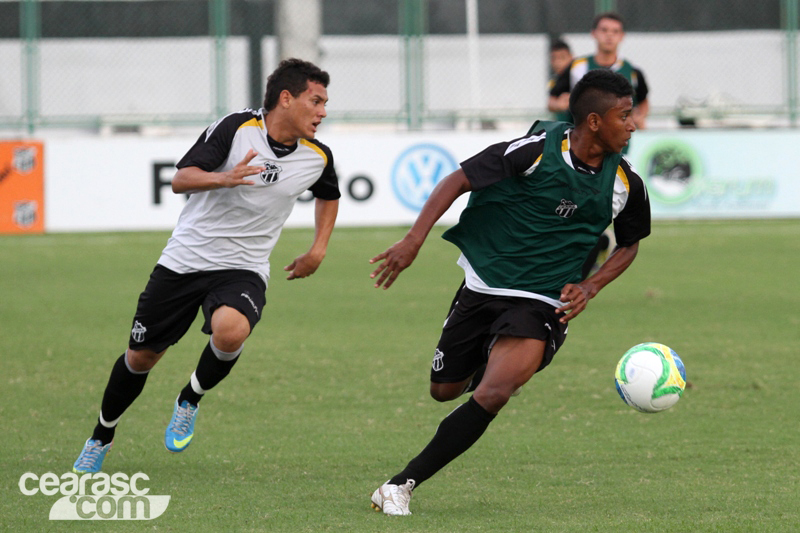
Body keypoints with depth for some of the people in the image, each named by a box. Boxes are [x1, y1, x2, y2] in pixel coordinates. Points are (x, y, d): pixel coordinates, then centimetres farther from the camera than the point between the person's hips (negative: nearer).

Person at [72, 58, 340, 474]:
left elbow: (329, 195, 24)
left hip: (242, 270, 1)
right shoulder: (236, 128, -12)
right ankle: (101, 438, 35)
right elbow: (180, 179, -16)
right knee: (141, 357, 8)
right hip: (185, 260, -1)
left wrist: (318, 250, 13)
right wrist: (224, 178, -35)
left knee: (230, 330, -33)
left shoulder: (317, 156, 0)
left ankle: (189, 401, -3)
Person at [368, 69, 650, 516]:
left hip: (543, 305, 0)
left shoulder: (626, 184, -3)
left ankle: (403, 484, -16)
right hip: (482, 289, 0)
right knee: (444, 390, 12)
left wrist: (591, 287, -1)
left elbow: (630, 244, 16)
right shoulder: (539, 150, -15)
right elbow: (460, 180, -9)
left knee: (492, 395, -23)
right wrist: (414, 240, -17)